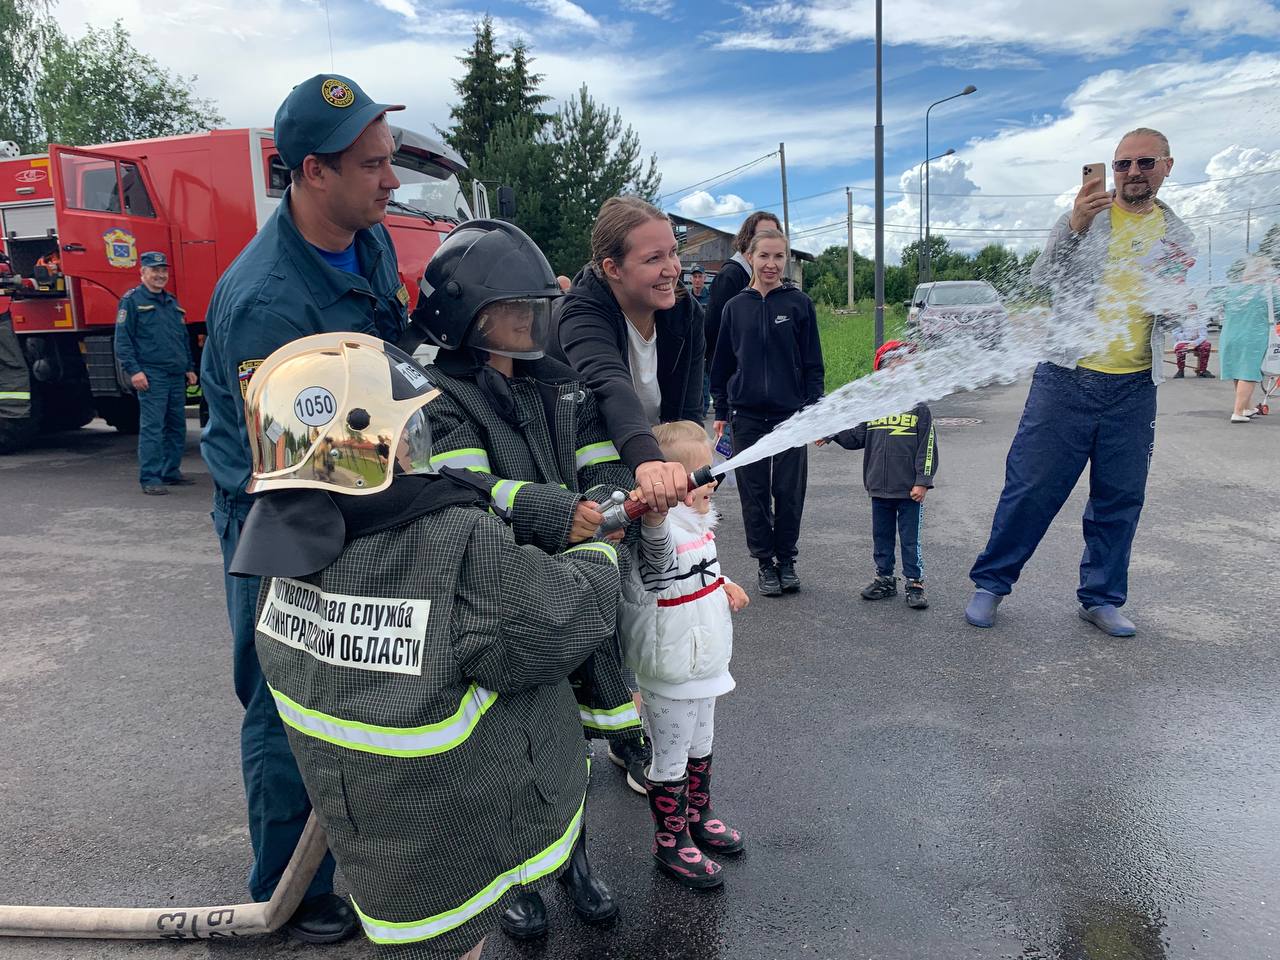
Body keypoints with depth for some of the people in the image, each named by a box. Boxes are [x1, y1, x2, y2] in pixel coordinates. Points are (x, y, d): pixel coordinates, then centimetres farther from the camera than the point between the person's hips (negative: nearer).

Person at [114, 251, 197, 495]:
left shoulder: (172, 302, 20)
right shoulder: (132, 300, -1)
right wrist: (134, 371, -15)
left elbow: (184, 339, 27)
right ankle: (150, 479, -7)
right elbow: (122, 340, -7)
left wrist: (189, 368, 20)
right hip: (152, 376, -7)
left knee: (177, 427, 11)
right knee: (152, 428, -9)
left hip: (177, 376, 7)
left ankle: (171, 472, 21)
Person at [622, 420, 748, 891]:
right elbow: (659, 547, -54)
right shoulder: (661, 529, -28)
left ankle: (698, 815, 48)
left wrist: (724, 584, 4)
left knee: (700, 747, 27)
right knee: (670, 760, 9)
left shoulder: (697, 523, 3)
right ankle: (671, 843, 27)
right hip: (670, 674, -9)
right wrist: (655, 508, -75)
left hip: (703, 663, 9)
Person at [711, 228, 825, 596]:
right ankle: (765, 562, 19)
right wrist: (721, 412, 9)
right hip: (746, 415, 2)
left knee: (789, 491, 5)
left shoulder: (799, 303, 0)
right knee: (754, 492, 6)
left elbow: (813, 363, 1)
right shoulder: (735, 307, 5)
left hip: (790, 413, -1)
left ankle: (786, 559, 22)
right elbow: (722, 363, 11)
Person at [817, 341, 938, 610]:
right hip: (879, 489, 4)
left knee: (910, 539, 3)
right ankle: (885, 580, 26)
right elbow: (857, 437, 12)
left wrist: (922, 481, -11)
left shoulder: (919, 409, -5)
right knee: (881, 536, 14)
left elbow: (927, 449, -7)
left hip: (909, 491, -4)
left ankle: (915, 584, 14)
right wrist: (832, 435, -3)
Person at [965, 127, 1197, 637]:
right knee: (1031, 488, -2)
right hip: (1067, 379, -3)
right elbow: (1042, 278, -10)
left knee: (1120, 500, 9)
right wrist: (1074, 227, -25)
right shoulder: (1084, 217, 3)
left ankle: (1102, 598, 23)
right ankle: (990, 583, 12)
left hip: (1134, 389, 4)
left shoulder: (1178, 237, 12)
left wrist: (1178, 301, -7)